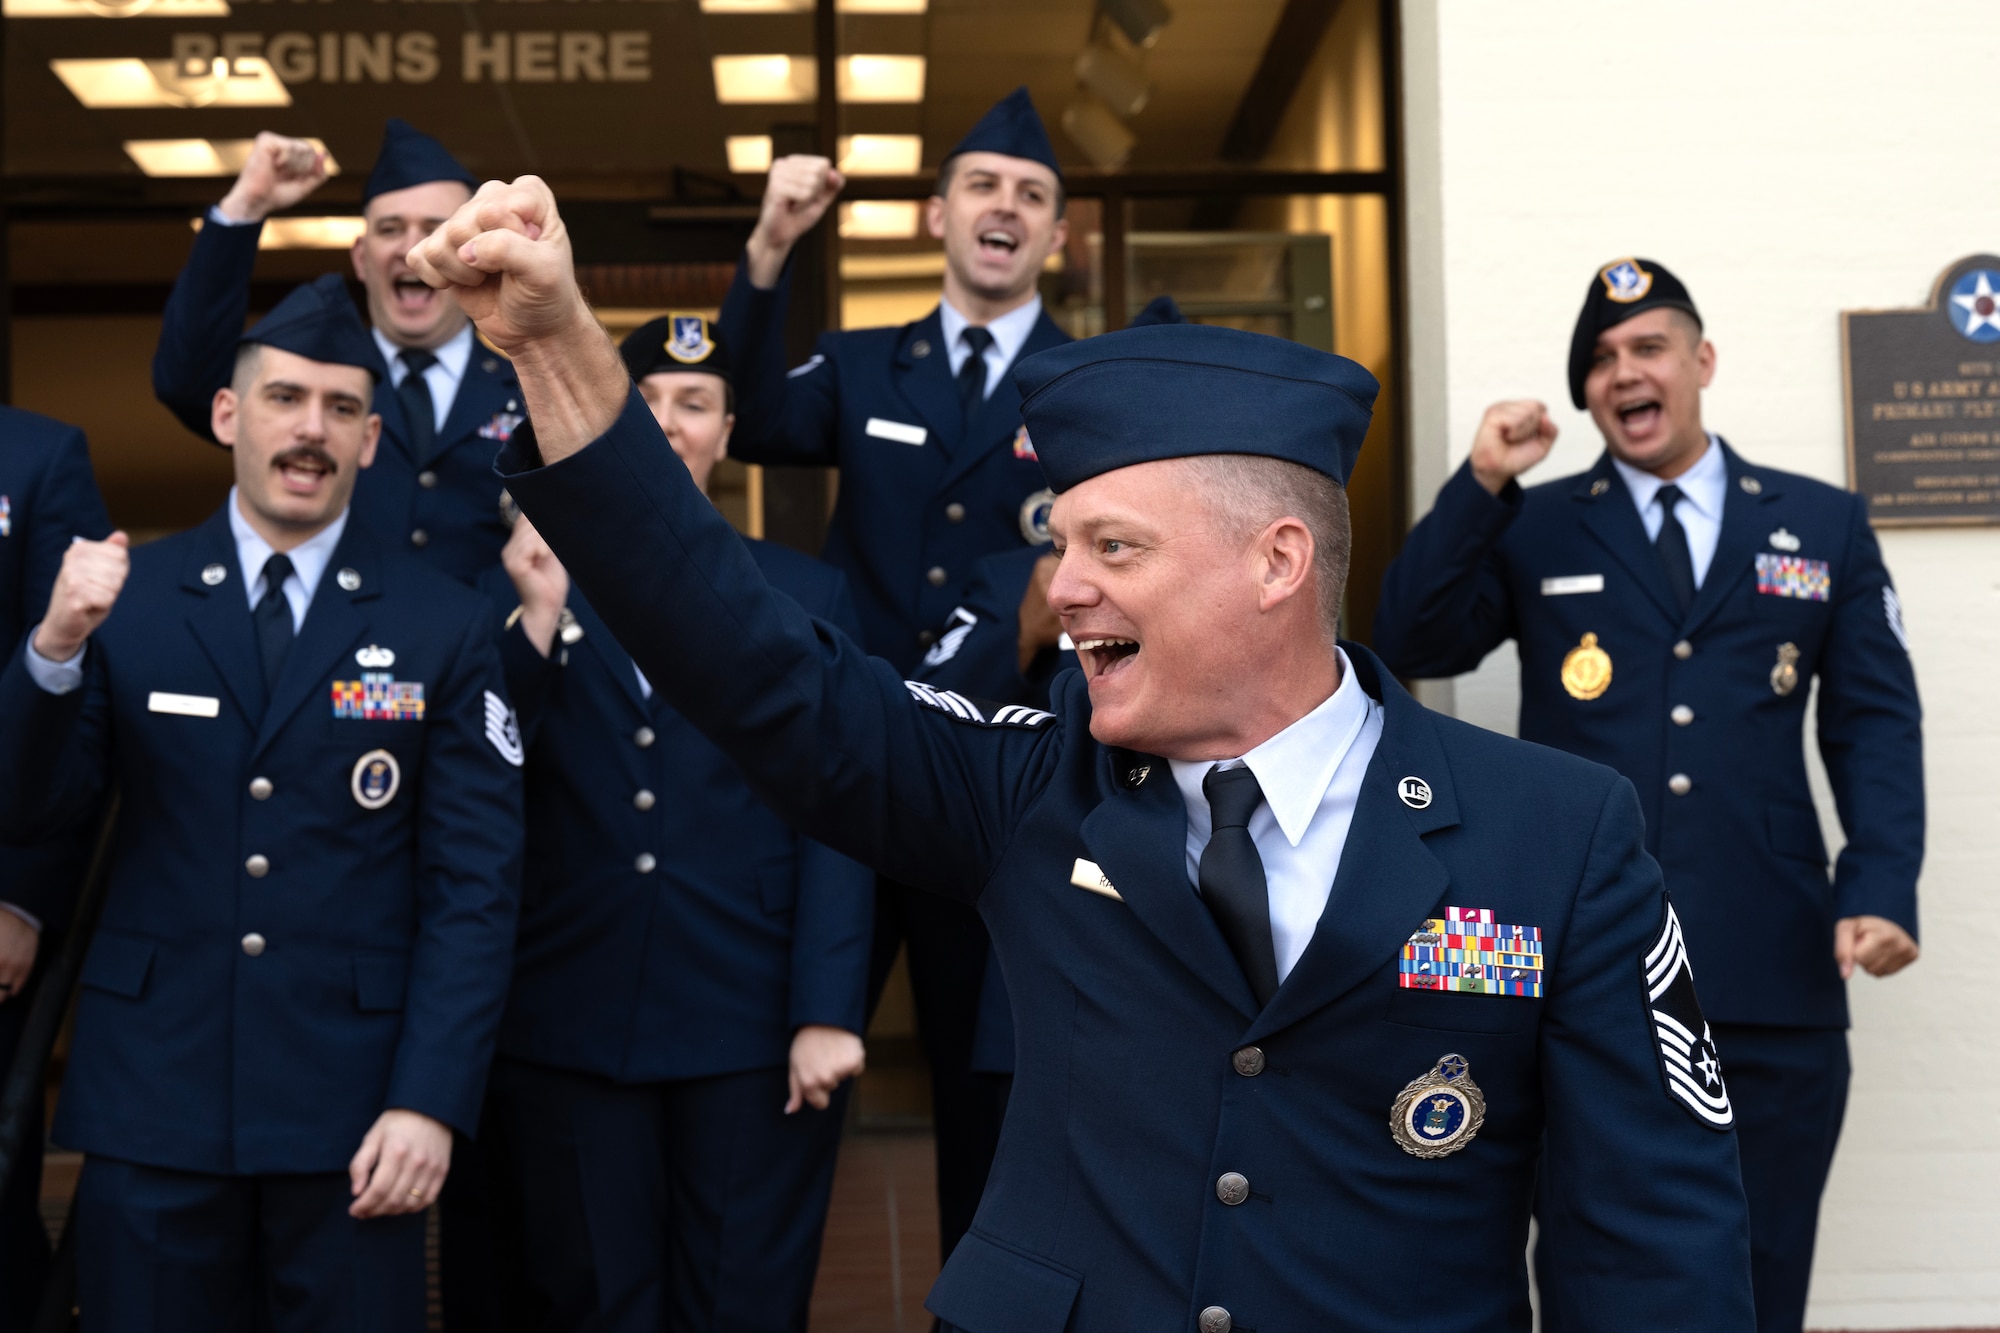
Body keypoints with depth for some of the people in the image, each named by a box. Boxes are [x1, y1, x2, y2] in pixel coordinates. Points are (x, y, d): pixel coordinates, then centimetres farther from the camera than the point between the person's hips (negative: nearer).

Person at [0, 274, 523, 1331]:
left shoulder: (446, 627, -1)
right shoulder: (127, 599, 3)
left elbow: (475, 883, -3)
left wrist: (430, 1101, -10)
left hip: (349, 1111, -1)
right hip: (151, 1097, 1)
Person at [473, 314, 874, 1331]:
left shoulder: (804, 594, 6)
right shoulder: (521, 588, 7)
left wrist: (828, 1014, -8)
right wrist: (537, 615, -12)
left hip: (752, 1035, 0)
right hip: (565, 1036, 1)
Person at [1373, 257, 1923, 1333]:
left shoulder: (1826, 525, 10)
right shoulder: (1532, 529, 9)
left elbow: (1875, 722, 6)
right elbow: (1410, 647, -4)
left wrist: (1879, 888, -9)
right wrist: (1480, 485, -12)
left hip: (1774, 982, 1)